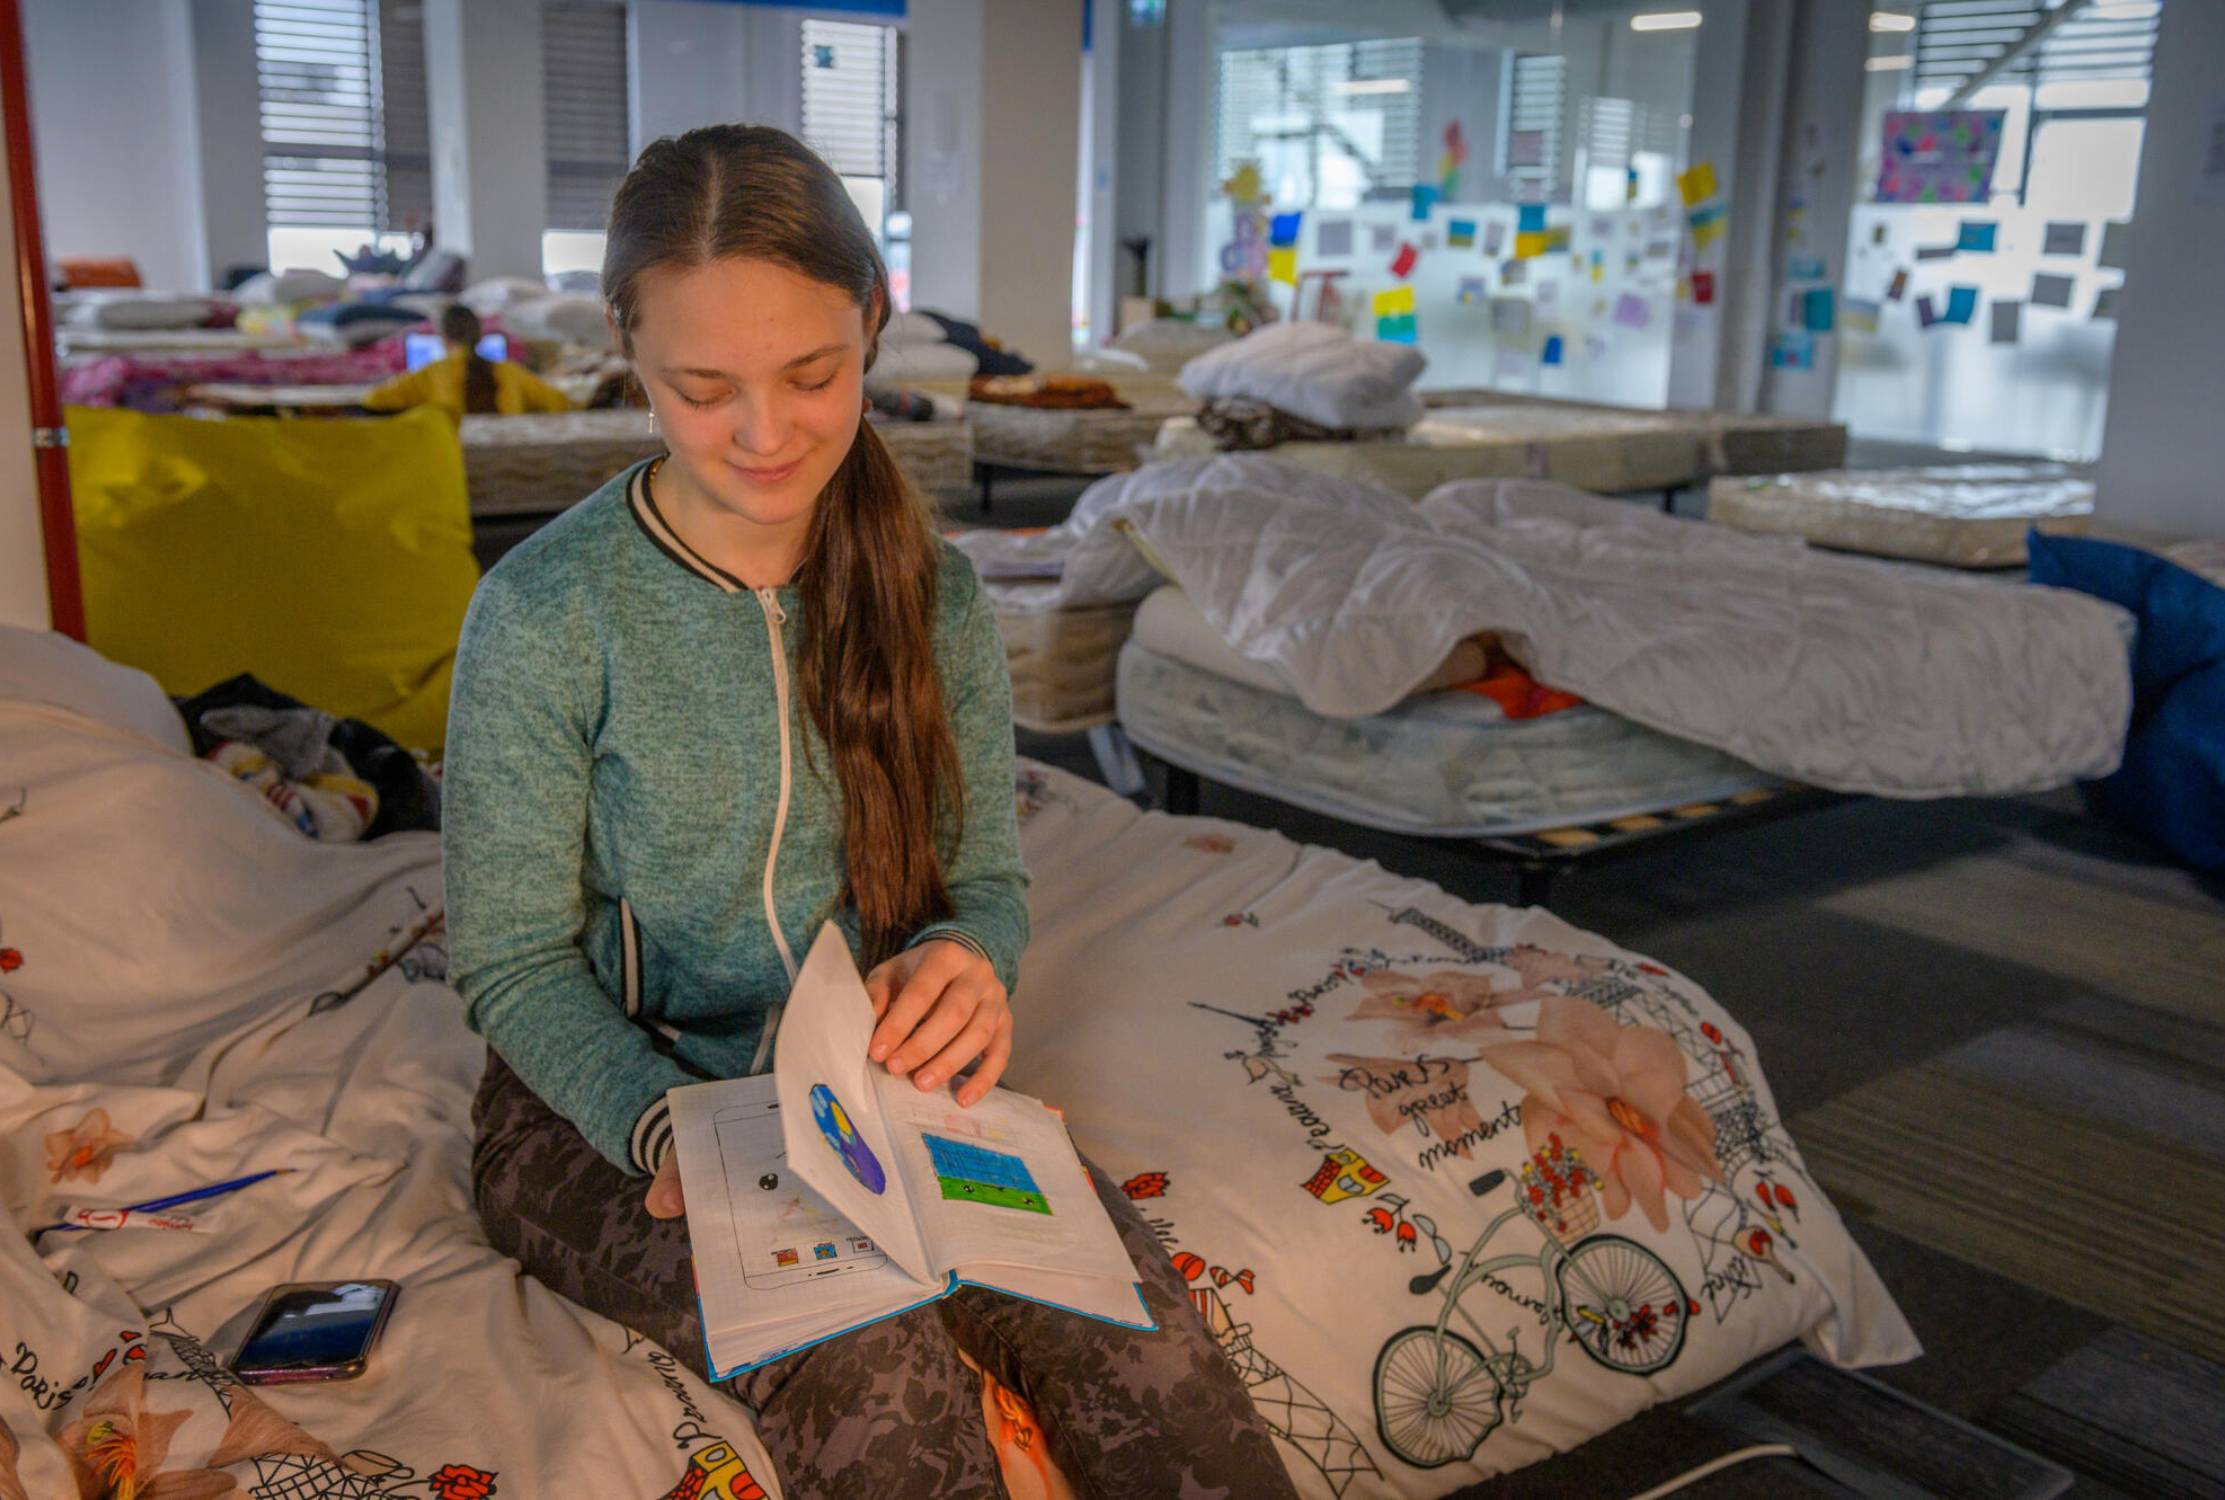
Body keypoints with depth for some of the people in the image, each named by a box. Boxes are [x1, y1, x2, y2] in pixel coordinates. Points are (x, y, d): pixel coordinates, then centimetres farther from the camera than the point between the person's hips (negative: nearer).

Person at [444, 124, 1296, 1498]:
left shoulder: (931, 594, 0)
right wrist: (666, 1126, -27)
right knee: (854, 1340, -31)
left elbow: (987, 875, 5)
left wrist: (967, 959, -20)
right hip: (609, 1103, -2)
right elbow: (516, 963, -8)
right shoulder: (543, 615, -12)